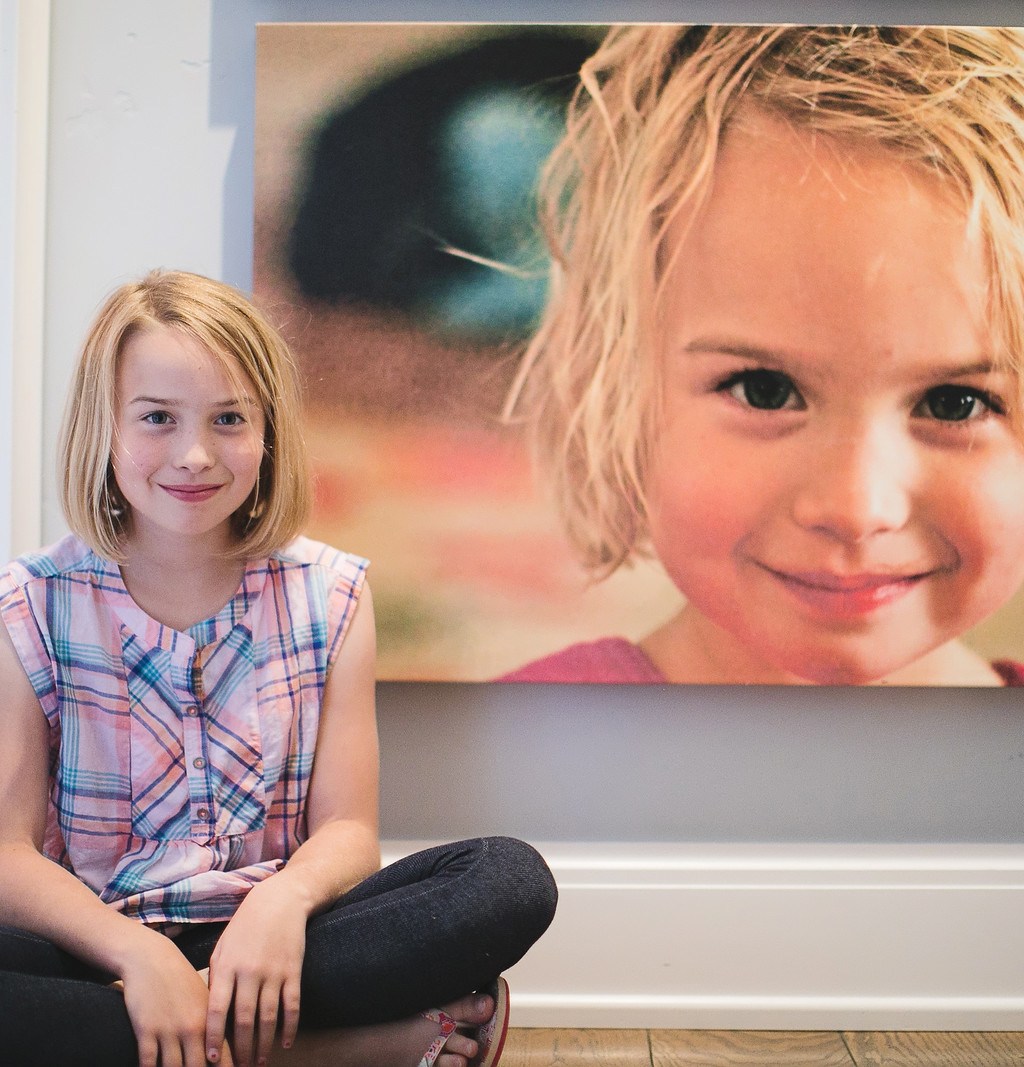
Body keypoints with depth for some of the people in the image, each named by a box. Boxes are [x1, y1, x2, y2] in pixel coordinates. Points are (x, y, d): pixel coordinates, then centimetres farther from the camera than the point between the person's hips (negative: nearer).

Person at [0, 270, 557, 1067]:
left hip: (262, 939, 1)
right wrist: (136, 951, -24)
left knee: (511, 878, -21)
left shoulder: (330, 595, 2)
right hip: (100, 946, 0)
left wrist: (284, 899, -24)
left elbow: (347, 830, -1)